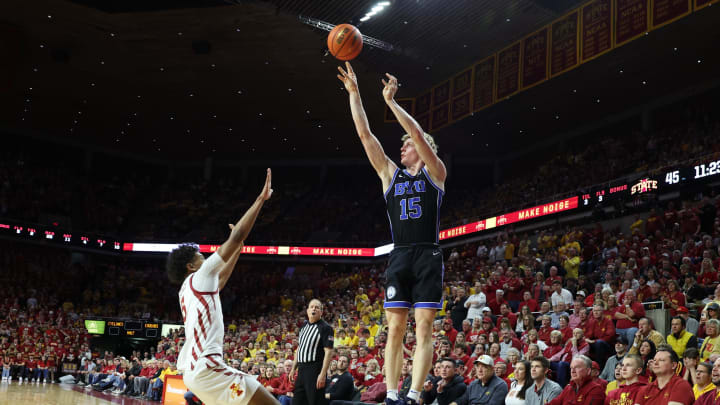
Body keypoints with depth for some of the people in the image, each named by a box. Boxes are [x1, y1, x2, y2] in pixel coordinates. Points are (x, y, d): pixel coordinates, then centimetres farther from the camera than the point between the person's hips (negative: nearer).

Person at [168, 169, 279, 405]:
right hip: (206, 367, -10)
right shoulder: (198, 277, -2)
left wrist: (239, 247, 39)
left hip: (194, 368, 10)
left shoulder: (188, 288, 21)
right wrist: (261, 199, -3)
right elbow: (236, 236, -6)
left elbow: (223, 276, 38)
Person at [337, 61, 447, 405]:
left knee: (424, 328, -6)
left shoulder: (435, 173, 7)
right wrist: (353, 92, 5)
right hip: (399, 257, 3)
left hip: (428, 257, -3)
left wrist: (391, 101, -10)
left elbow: (419, 134, -9)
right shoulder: (390, 174, 15)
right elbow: (365, 134, 10)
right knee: (395, 329, 0)